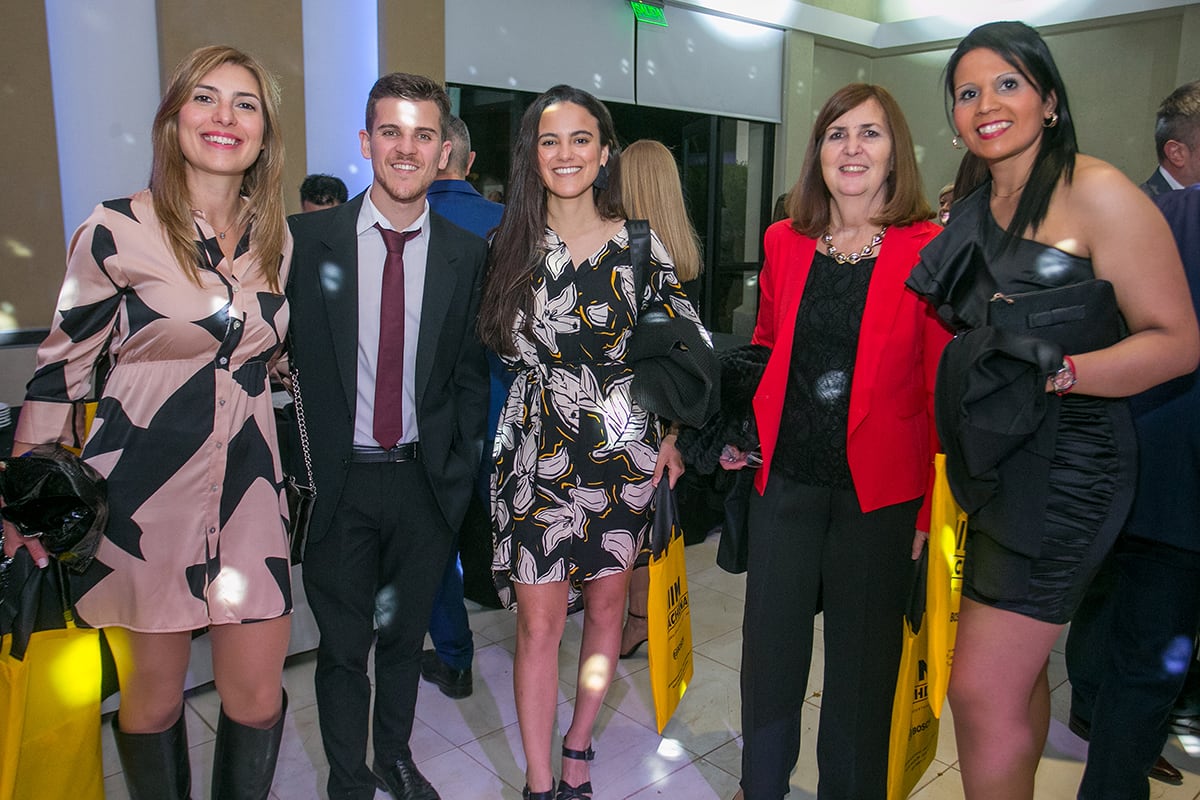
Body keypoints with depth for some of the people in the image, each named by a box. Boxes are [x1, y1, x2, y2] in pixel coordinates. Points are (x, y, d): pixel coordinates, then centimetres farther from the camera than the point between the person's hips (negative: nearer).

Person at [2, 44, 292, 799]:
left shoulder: (277, 239, 5)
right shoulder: (116, 231, -7)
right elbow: (62, 366, 0)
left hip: (248, 487, 3)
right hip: (145, 489, -3)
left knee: (258, 694, 5)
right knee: (154, 694, 11)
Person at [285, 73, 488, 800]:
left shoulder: (467, 255, 0)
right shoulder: (307, 238, -5)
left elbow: (471, 375, 5)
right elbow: (281, 354, -2)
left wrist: (462, 470, 1)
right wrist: (295, 467, -6)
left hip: (424, 479, 2)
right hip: (339, 478, -1)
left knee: (406, 635, 19)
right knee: (343, 646, 13)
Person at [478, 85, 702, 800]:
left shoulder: (641, 245, -2)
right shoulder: (510, 245, 1)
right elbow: (497, 346, 12)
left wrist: (671, 437, -1)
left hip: (623, 449, 1)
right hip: (537, 452, 0)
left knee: (606, 604, 13)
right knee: (540, 620, 1)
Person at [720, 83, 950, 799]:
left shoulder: (931, 249, -6)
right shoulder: (784, 241, 5)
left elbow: (943, 387, -5)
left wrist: (930, 507, -7)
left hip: (878, 490, -3)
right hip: (785, 477, 3)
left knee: (862, 656, 12)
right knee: (770, 645, 15)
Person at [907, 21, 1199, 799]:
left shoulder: (1097, 191, -10)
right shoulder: (969, 207, 11)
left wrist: (1058, 371, -26)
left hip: (1065, 465, -7)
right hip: (991, 460, 7)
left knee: (982, 690, -6)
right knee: (1018, 670, 19)